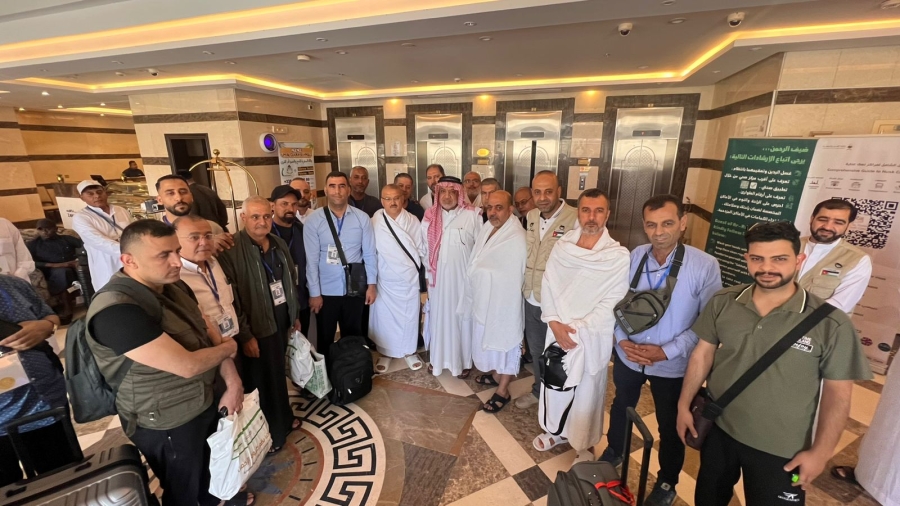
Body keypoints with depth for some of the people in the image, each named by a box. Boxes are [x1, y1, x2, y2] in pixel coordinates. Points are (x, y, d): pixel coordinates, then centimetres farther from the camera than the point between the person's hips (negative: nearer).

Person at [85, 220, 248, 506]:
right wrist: (229, 348, -13)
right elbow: (187, 365, -33)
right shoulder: (115, 310, -32)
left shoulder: (174, 287, -4)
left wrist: (233, 384, -9)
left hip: (206, 399, 8)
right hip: (167, 422, -7)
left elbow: (212, 336, 0)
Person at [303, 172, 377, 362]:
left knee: (353, 338, 19)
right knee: (325, 339, 18)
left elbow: (369, 254, -2)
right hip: (326, 291, -1)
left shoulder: (362, 218, -5)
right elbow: (311, 260, -8)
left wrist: (371, 284, -4)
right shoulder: (313, 221, -8)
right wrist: (314, 293, -8)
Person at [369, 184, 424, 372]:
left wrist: (416, 269, 5)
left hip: (409, 278, 1)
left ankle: (409, 351, 33)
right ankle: (385, 353, 31)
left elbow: (419, 249, 3)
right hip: (385, 279, -1)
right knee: (384, 317, 10)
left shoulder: (413, 221, -4)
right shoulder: (375, 222, -9)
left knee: (409, 316, 12)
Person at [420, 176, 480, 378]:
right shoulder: (430, 217, 3)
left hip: (463, 277, -2)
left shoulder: (472, 216, -7)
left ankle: (464, 360, 26)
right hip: (438, 277, 3)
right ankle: (438, 358, 31)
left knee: (462, 316, 8)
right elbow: (424, 249, 9)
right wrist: (428, 274, 7)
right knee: (439, 316, 13)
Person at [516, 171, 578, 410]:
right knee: (535, 350, 23)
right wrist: (525, 288, 12)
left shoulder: (576, 219, -20)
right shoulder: (530, 216, 3)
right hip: (530, 300, 6)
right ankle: (538, 390, 46)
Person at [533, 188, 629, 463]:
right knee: (554, 385, 20)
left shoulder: (619, 256, -14)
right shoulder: (562, 246, -3)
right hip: (557, 332, 3)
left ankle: (584, 446, 40)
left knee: (586, 393, 14)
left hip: (591, 337, -3)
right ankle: (557, 430, 47)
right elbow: (548, 286, -2)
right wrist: (555, 323, -13)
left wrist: (577, 328, -17)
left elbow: (611, 304, -14)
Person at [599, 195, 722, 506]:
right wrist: (622, 340, -15)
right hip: (628, 356, 3)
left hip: (672, 365, -2)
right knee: (620, 407, 27)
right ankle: (614, 451, 57)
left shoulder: (705, 266, -19)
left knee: (670, 426, 21)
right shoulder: (634, 257, -11)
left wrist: (667, 351, -21)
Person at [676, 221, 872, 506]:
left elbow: (838, 393, -9)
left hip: (781, 451, -2)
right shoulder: (722, 303, -11)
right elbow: (703, 354, -2)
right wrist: (684, 405, 0)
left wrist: (820, 452, -7)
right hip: (717, 429, 2)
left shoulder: (831, 324, -17)